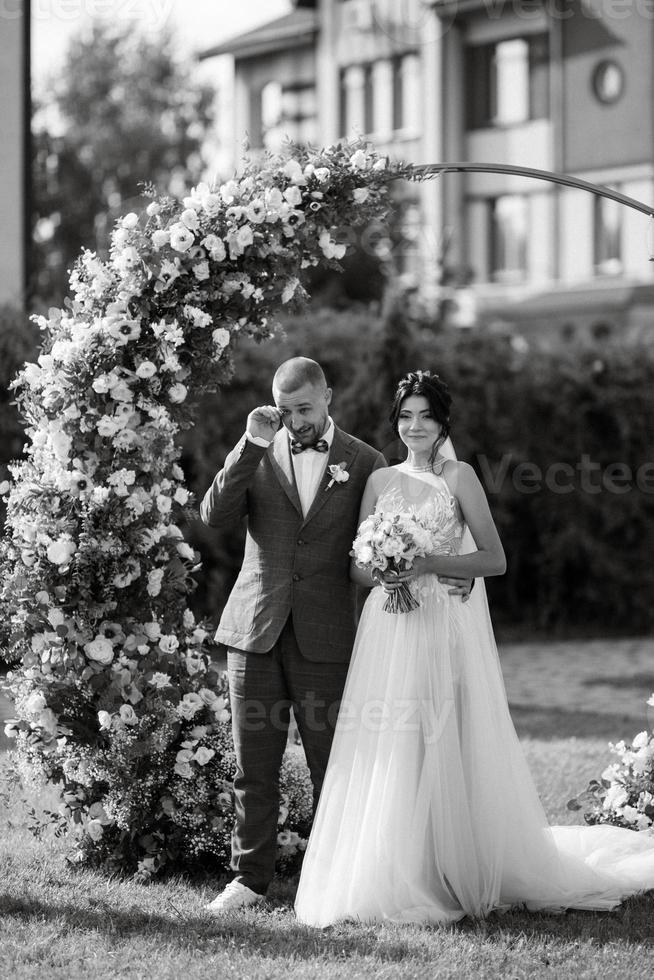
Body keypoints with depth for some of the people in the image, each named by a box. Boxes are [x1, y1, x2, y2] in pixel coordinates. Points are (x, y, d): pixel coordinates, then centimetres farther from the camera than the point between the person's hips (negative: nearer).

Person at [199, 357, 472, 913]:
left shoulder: (364, 462, 4)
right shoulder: (258, 455, 7)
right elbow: (214, 516, -6)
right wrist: (252, 447, -13)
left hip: (324, 638, -1)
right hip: (255, 632, 1)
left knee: (333, 766, 3)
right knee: (253, 766, 6)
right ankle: (251, 879, 15)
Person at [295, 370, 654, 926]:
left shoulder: (459, 477, 0)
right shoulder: (380, 480, 12)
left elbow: (494, 559, -5)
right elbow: (356, 564, 12)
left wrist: (428, 564, -15)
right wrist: (381, 573, -10)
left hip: (447, 629, -3)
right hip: (388, 630, 4)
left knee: (444, 749, -4)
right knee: (387, 754, 0)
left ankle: (454, 878, 4)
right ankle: (387, 877, 6)